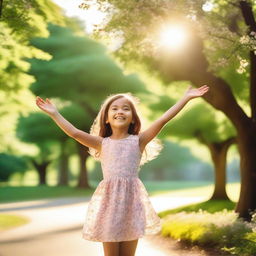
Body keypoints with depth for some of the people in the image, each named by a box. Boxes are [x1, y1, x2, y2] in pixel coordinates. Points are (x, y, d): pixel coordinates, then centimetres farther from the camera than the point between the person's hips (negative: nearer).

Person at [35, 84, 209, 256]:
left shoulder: (138, 141, 4)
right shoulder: (102, 143, 7)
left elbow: (163, 120, -2)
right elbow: (74, 133, -3)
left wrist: (186, 97, -7)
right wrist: (54, 114, -5)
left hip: (131, 199, 0)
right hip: (109, 199, 0)